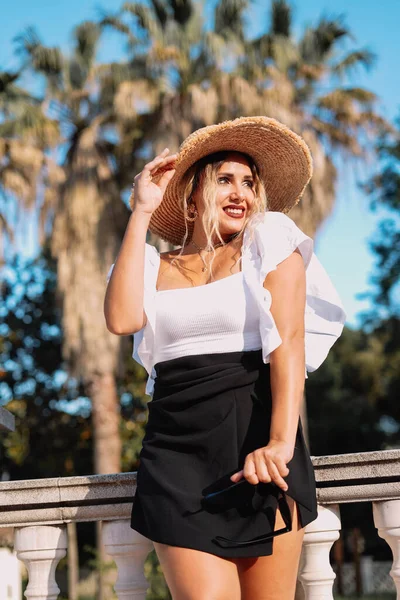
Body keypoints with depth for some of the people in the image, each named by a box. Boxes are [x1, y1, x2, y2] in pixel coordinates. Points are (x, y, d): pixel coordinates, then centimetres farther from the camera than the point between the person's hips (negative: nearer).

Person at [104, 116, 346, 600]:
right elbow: (122, 319, -8)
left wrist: (280, 442, -21)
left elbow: (288, 342, -6)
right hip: (177, 449, 1)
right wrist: (142, 213, -1)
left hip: (256, 438, -1)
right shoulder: (156, 266, 13)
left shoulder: (271, 243, 7)